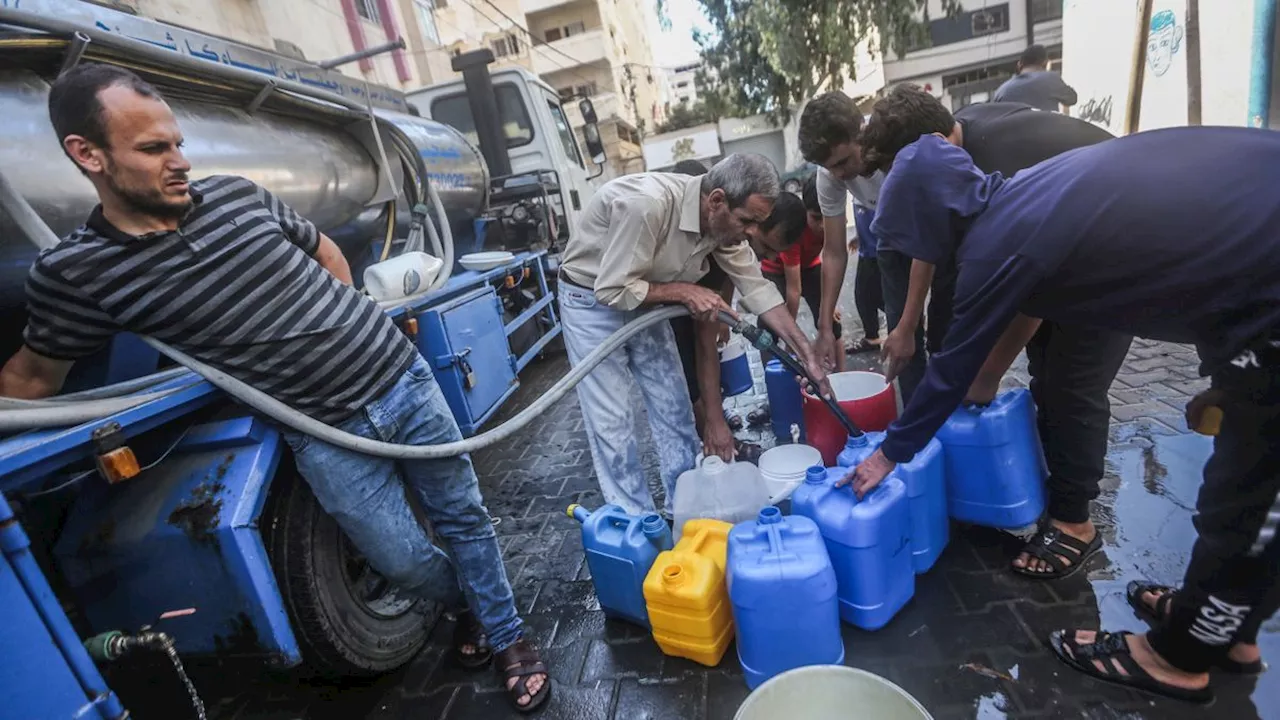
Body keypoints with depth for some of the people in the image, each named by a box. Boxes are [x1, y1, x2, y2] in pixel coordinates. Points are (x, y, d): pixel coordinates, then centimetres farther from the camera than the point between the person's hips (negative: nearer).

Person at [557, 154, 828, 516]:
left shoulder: (725, 221, -12)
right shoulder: (647, 203, -35)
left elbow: (758, 289, -6)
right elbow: (612, 289, -31)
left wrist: (808, 355, -8)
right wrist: (684, 292, -25)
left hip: (644, 299, 7)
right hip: (591, 299, -6)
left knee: (673, 405, 8)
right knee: (611, 420, -4)